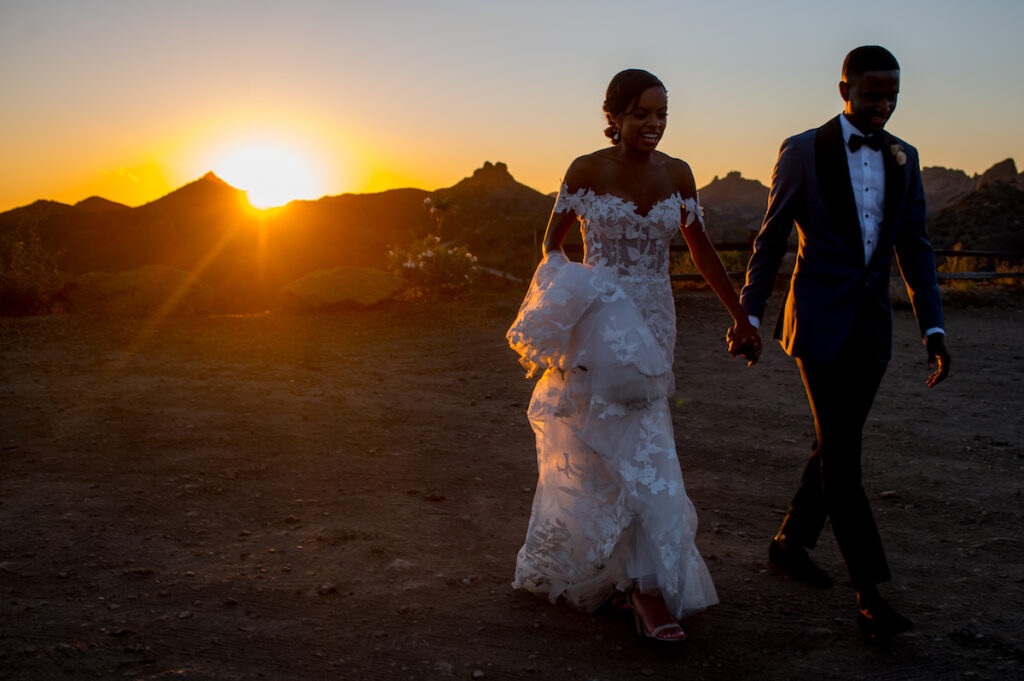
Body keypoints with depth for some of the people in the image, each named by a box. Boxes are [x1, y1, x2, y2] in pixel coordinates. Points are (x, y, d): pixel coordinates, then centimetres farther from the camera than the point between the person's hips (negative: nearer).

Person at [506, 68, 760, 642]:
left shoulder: (677, 174, 4)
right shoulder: (587, 170, -6)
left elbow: (702, 248, 10)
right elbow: (555, 238, 2)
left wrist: (741, 316, 10)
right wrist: (559, 284, -18)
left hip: (652, 321, 4)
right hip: (596, 323, -4)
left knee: (599, 448, 14)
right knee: (636, 449, -7)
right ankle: (648, 586, 3)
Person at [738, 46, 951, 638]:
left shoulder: (903, 158, 9)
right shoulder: (803, 151, -4)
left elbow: (914, 247, 10)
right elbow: (770, 240, 1)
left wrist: (934, 328, 2)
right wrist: (750, 317, 2)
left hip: (872, 325, 5)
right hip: (819, 321, -5)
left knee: (838, 445, 13)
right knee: (842, 453, -9)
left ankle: (791, 542, 32)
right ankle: (870, 593, -6)